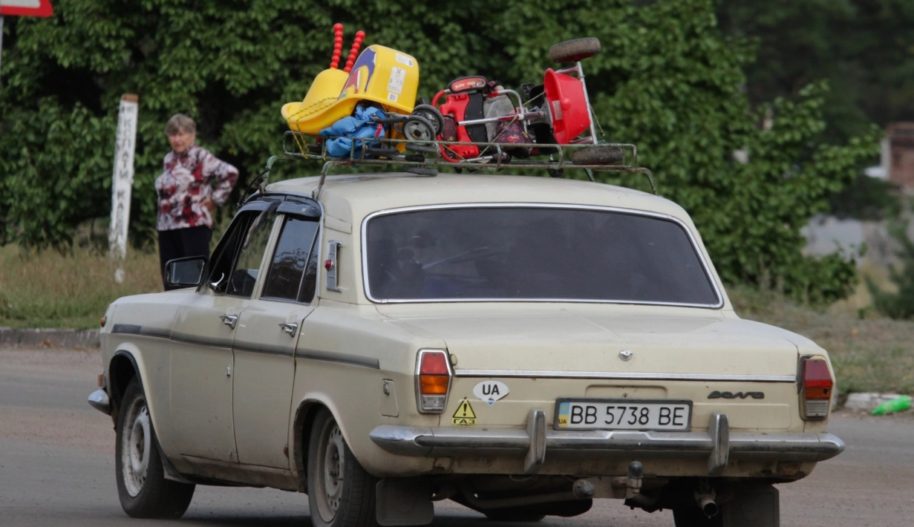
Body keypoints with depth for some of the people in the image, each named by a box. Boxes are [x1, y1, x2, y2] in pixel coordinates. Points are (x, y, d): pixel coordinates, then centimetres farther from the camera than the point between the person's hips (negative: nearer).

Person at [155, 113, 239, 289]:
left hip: (194, 227, -8)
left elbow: (230, 173, -17)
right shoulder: (169, 159, 17)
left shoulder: (201, 157, -6)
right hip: (167, 227, 8)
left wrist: (215, 199, -12)